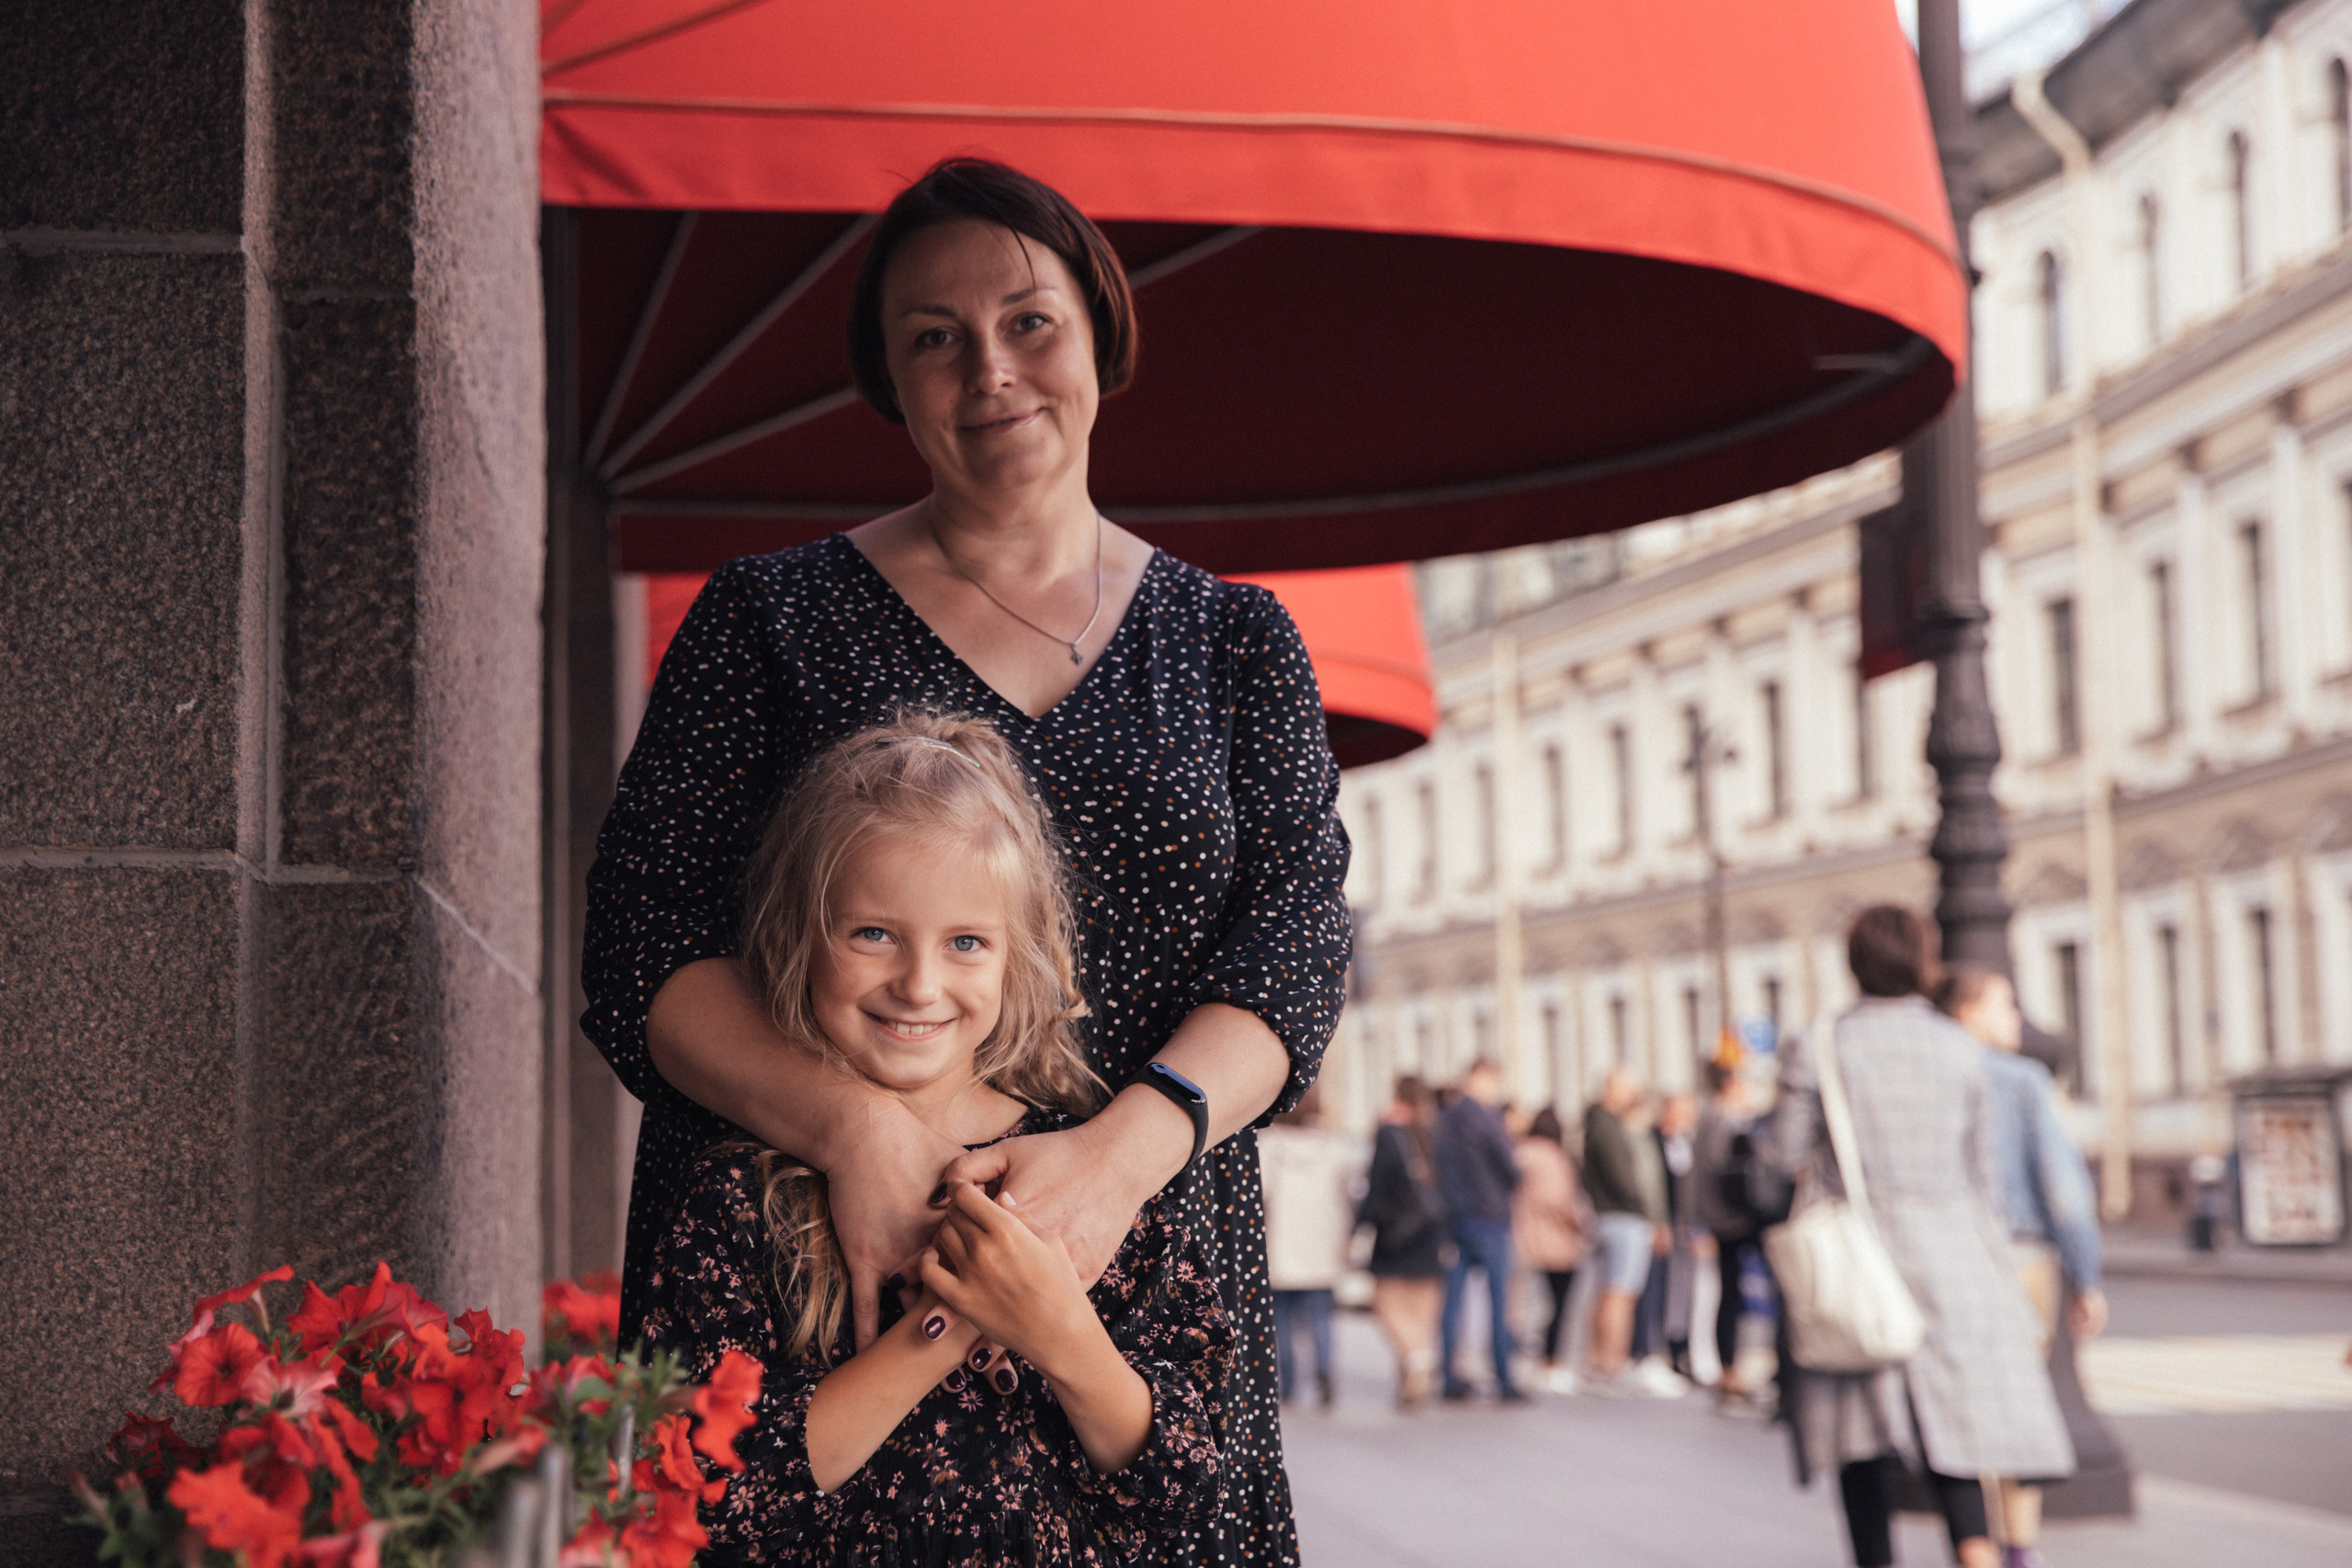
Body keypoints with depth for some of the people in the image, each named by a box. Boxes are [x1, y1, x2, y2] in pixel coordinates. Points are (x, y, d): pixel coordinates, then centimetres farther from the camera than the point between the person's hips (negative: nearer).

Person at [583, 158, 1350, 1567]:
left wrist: (1124, 1148, -20)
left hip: (1135, 1293, 1)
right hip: (798, 1310, -1)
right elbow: (641, 949, -2)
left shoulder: (1233, 643, 11)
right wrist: (856, 1124, -20)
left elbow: (1295, 942, 0)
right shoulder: (771, 621, 6)